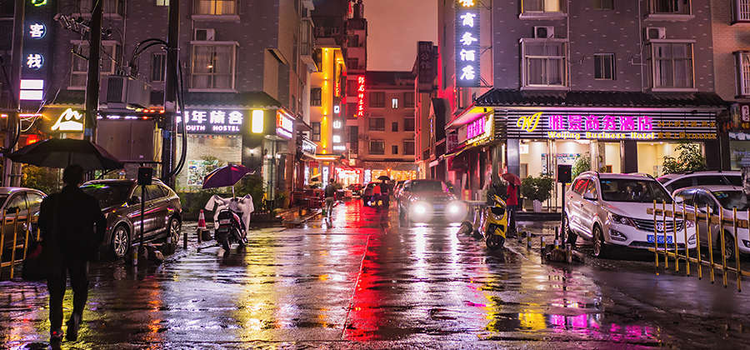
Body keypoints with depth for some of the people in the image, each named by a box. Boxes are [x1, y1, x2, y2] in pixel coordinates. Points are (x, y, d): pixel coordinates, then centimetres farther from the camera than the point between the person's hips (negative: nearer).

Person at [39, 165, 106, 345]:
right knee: (80, 288, 15)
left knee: (56, 291, 10)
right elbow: (101, 223, -4)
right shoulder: (90, 202, -4)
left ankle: (56, 330, 4)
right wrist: (94, 245, 7)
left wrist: (47, 245, 14)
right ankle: (76, 316, -8)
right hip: (80, 253, -1)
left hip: (56, 252, 1)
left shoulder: (50, 201, 0)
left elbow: (42, 225, 2)